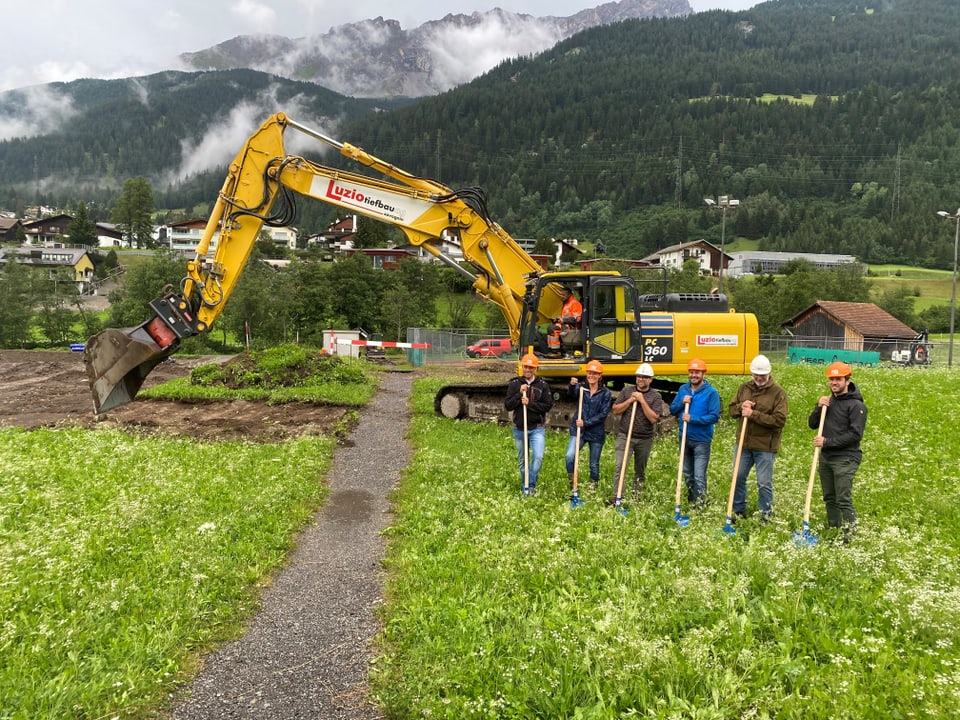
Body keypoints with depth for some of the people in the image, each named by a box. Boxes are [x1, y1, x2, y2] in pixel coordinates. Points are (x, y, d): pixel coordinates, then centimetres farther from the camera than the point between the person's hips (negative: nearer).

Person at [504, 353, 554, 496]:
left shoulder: (543, 384, -2)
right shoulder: (514, 384, -1)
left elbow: (548, 405, -8)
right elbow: (507, 406, -6)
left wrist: (529, 404, -18)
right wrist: (519, 394, -19)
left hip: (537, 429, -1)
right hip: (519, 429, 2)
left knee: (538, 457, -17)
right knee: (523, 461, 13)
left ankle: (531, 485, -2)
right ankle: (525, 487, 30)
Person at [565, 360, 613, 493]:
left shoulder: (605, 393, -3)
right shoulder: (580, 387, 0)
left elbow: (603, 414, -9)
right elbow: (571, 394, -21)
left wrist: (586, 422, -17)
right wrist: (571, 386, -43)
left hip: (596, 432, 0)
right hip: (578, 430, 0)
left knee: (594, 464, 12)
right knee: (570, 456, -20)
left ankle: (593, 486, 34)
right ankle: (572, 481, 2)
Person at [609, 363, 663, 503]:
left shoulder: (655, 396, -2)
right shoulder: (627, 391, 4)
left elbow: (654, 419, -12)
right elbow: (615, 410, 0)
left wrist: (642, 401, -16)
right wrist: (630, 401, -11)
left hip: (644, 439, 0)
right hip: (624, 436, 0)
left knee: (640, 471, 13)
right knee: (620, 466, -12)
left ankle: (636, 497, 26)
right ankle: (616, 497, -13)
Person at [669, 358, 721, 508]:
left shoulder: (711, 392, -12)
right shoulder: (683, 389, 5)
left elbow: (714, 417, -17)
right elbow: (672, 410, 8)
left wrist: (692, 418, -24)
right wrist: (682, 403, -12)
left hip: (701, 441, -6)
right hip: (684, 438, 6)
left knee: (699, 477, -8)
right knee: (687, 474, 17)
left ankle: (700, 506, 0)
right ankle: (691, 501, 32)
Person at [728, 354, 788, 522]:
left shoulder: (778, 392, -10)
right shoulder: (744, 388, 7)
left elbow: (779, 420, -19)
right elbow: (732, 409, 11)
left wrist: (754, 414, -24)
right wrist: (741, 407, -12)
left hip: (765, 446, -5)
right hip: (744, 443, 5)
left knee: (764, 483, 3)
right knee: (738, 477, 14)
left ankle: (766, 516, 19)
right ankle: (738, 511, 31)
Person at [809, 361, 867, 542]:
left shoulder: (856, 405, -10)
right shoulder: (829, 401, 13)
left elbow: (855, 434, -18)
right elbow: (812, 425, 11)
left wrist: (827, 442, -20)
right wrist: (819, 407, -6)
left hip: (845, 459, -7)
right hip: (826, 458, 7)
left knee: (844, 500, -9)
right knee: (829, 498, 14)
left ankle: (850, 537, -3)